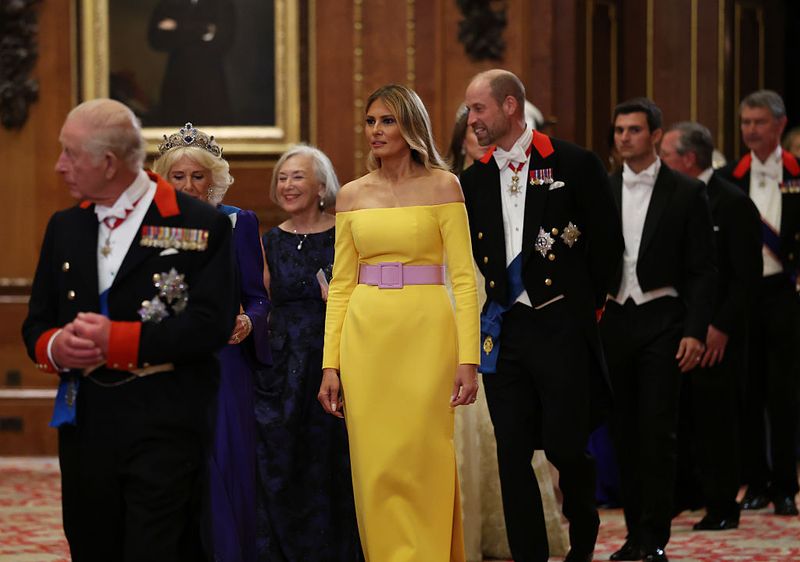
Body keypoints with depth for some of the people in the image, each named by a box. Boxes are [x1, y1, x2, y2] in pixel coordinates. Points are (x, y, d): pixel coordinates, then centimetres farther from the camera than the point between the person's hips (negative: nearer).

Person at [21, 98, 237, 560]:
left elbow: (212, 325, -13)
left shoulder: (201, 225, -5)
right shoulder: (65, 227, 14)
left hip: (164, 430, -6)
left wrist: (119, 340, -18)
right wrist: (54, 346, -9)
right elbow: (37, 322, 16)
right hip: (84, 427, 6)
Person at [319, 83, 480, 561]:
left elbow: (464, 279, -4)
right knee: (374, 464, 3)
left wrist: (468, 359, -11)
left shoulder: (442, 186, -1)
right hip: (366, 338, 3)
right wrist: (330, 365, 4)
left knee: (420, 462, -3)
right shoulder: (352, 195, 9)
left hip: (425, 335, -3)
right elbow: (341, 285, 11)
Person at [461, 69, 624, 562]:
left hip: (561, 327, -4)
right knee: (513, 452, 1)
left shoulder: (573, 164, -4)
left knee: (564, 445, -1)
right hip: (503, 331, 4)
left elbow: (607, 241, 0)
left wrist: (586, 302, 3)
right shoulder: (474, 180, 9)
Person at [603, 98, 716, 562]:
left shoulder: (686, 193, 0)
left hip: (662, 323, -4)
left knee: (657, 432, -7)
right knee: (625, 432, 7)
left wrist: (695, 331, -10)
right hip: (614, 321, 4)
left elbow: (703, 270, -2)